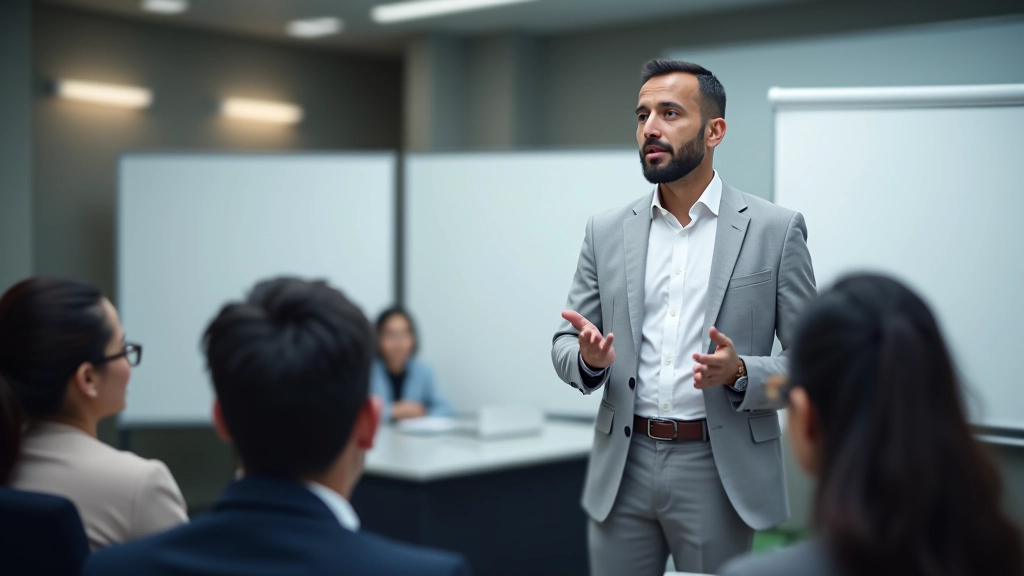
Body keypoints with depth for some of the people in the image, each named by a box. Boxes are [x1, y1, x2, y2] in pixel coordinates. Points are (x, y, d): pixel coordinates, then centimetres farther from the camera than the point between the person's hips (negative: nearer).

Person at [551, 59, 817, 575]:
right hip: (623, 469, 3)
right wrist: (589, 358, -14)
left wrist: (740, 373, -21)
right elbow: (564, 345, 9)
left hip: (720, 471, -2)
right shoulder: (607, 231, 6)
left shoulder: (775, 230, -3)